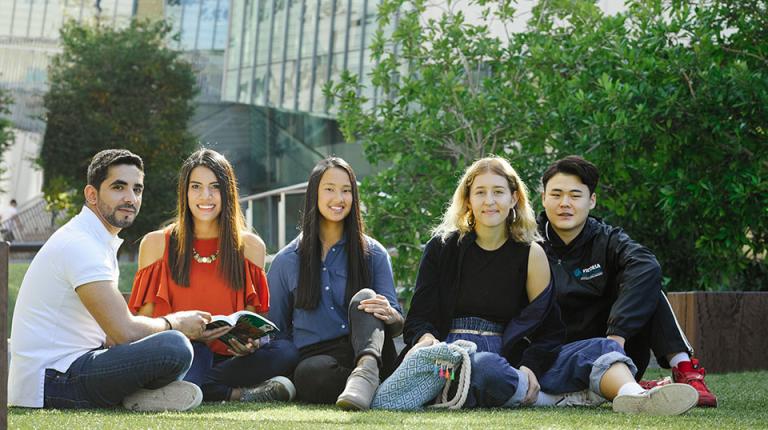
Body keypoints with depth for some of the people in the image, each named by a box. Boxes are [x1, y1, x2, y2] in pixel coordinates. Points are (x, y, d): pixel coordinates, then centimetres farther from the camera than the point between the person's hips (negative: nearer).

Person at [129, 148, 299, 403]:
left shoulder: (250, 246, 13)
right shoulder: (156, 244, 8)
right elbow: (145, 319, 6)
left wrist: (248, 340, -12)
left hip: (228, 354, 3)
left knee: (286, 351, -30)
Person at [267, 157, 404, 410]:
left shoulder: (373, 254, 13)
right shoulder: (287, 261, 15)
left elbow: (397, 325, 6)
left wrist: (389, 313, -19)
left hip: (365, 349, 1)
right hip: (315, 355, -1)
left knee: (364, 297, -31)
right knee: (310, 372, -38)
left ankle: (366, 371, -55)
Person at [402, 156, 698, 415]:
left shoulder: (530, 254, 12)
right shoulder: (443, 247, 7)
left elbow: (548, 326, 6)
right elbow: (418, 317, 5)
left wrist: (530, 367, -14)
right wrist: (426, 339, -20)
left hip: (509, 357, 3)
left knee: (598, 349, -21)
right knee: (483, 368, -42)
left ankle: (632, 396, -52)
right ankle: (563, 399, -22)